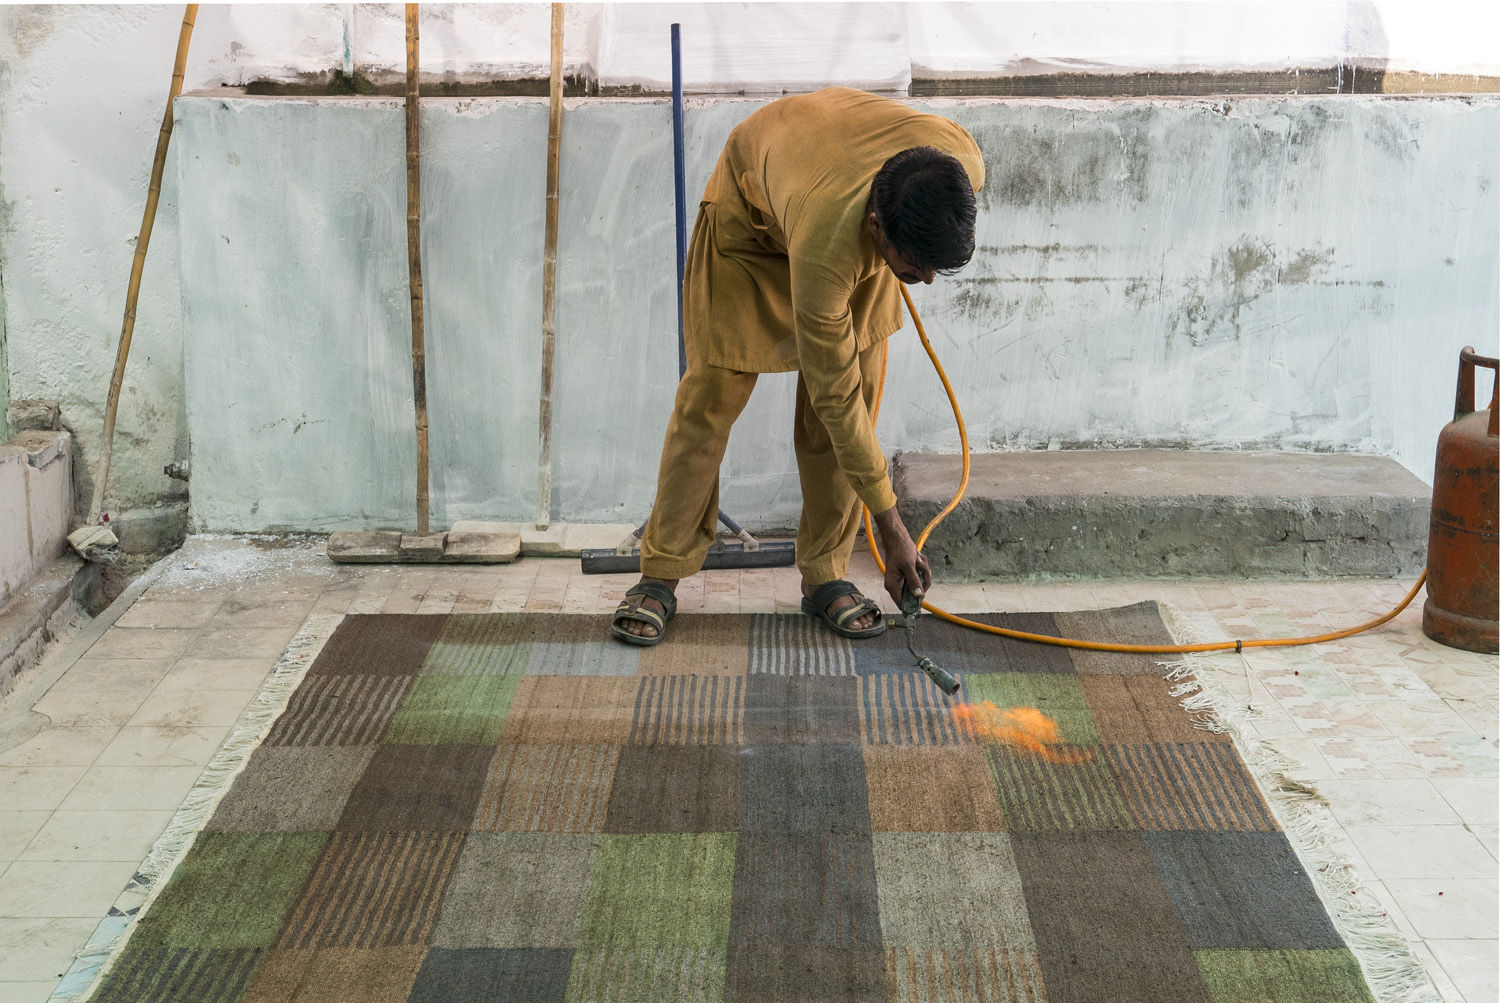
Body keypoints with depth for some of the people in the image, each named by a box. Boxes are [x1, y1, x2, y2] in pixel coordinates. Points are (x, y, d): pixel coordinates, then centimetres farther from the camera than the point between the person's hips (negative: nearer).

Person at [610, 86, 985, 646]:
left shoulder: (962, 162, -35)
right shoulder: (824, 250, -46)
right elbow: (836, 396, -34)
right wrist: (890, 525, -28)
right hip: (752, 213, -4)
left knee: (858, 387, -3)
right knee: (710, 400, -5)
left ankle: (825, 576, 8)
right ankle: (660, 576, 8)